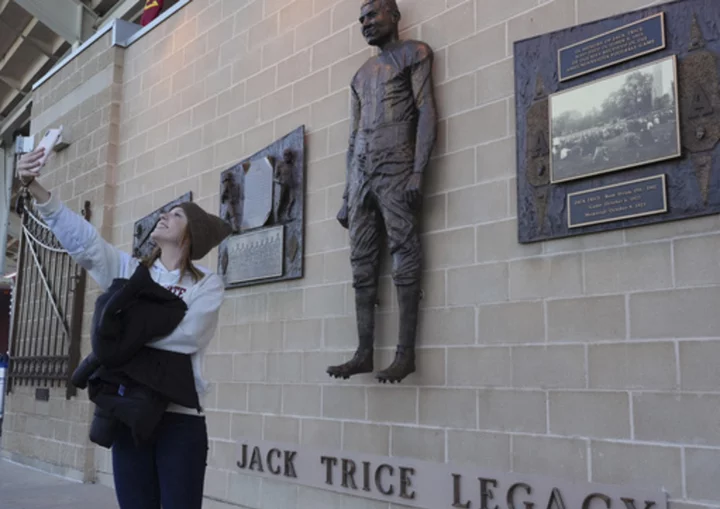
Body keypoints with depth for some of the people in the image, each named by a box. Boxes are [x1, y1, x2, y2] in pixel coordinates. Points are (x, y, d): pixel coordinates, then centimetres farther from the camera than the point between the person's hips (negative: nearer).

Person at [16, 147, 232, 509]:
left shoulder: (207, 284, 1)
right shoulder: (130, 270, 11)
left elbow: (186, 335, -14)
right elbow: (81, 238, -1)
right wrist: (35, 188, -12)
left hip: (180, 416, -3)